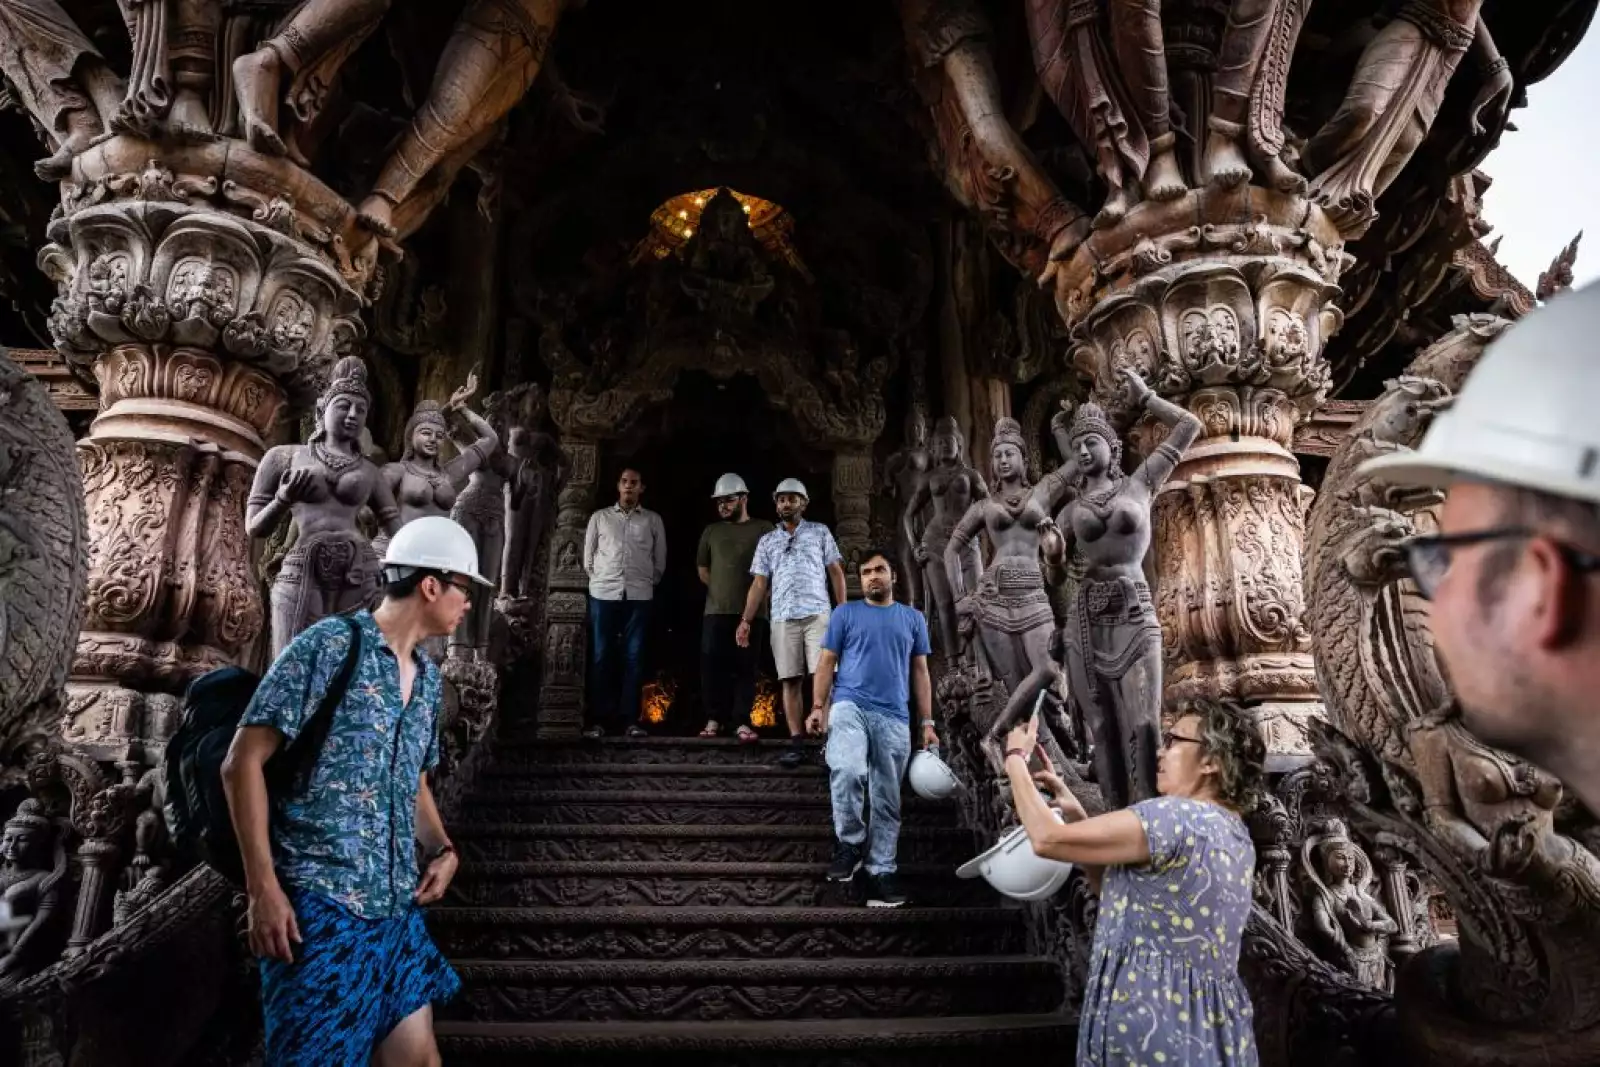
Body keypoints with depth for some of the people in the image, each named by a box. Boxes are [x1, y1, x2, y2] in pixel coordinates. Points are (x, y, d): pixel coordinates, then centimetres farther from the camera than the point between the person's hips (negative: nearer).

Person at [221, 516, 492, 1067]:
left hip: (396, 907, 7)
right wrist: (263, 888, -17)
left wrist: (442, 850, 6)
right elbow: (243, 763, -13)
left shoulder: (428, 679, 12)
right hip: (320, 903, -7)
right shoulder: (328, 647, -12)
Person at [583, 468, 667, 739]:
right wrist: (601, 580, 8)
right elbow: (588, 558, 12)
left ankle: (631, 719, 3)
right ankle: (598, 720, 2)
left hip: (639, 596, 0)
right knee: (600, 657, -1)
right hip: (603, 594, 0)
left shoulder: (653, 520, 10)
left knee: (634, 657, -1)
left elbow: (660, 560, 12)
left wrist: (647, 583, 8)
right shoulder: (600, 517, 10)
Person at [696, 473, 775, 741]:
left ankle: (743, 722, 2)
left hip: (752, 611, -2)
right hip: (716, 610, 3)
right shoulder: (711, 531, 14)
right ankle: (714, 719, 7)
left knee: (745, 667, -1)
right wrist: (722, 590, 12)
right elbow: (702, 569, 20)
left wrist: (756, 592, 2)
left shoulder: (763, 529, 4)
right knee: (711, 664, -3)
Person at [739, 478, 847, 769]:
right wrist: (746, 620, 3)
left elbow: (835, 572, 9)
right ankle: (796, 744, -1)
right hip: (783, 618, 2)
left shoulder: (820, 532, 12)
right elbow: (759, 584, 13)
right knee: (790, 680, -1)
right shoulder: (767, 541, 17)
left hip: (817, 613, -2)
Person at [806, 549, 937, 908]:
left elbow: (920, 671, 15)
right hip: (850, 706, -3)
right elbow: (827, 662, 7)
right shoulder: (845, 613, 9)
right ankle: (850, 843, -7)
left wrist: (927, 722, 8)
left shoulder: (913, 618, 16)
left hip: (895, 718, 3)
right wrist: (818, 707, -6)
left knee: (887, 800, 4)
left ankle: (880, 874, 12)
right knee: (847, 771, -28)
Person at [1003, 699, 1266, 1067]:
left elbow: (1047, 839, -20)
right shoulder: (1234, 835, 10)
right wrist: (1071, 809, 8)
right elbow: (1117, 884, 15)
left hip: (1153, 1026, -9)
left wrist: (1015, 758, -6)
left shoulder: (1177, 817, -20)